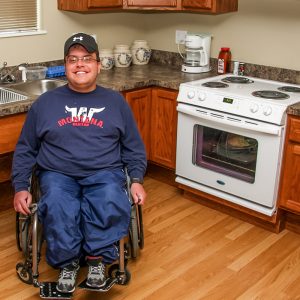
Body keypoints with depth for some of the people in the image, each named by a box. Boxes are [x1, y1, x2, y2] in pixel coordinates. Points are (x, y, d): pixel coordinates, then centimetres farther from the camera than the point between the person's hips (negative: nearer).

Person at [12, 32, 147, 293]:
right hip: (58, 174, 0)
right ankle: (68, 263, -9)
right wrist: (20, 187, 3)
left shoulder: (115, 101, 14)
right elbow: (25, 150, 15)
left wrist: (137, 180, 0)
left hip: (105, 173, 0)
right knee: (57, 209, -33)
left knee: (112, 205, -33)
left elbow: (134, 147, 15)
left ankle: (97, 257, -10)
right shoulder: (45, 103, 13)